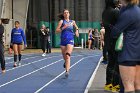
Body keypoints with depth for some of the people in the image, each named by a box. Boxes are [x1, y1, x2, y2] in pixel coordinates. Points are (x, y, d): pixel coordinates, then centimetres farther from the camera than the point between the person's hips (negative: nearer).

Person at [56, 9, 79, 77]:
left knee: (68, 55, -19)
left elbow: (76, 27, 32)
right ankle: (66, 63, 47)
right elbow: (57, 30, -5)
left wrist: (77, 30, 13)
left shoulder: (72, 22, 10)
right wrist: (63, 27, -18)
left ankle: (67, 71, -27)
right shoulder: (62, 21, 3)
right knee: (64, 56, 11)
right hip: (63, 40, 1)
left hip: (70, 40, -1)